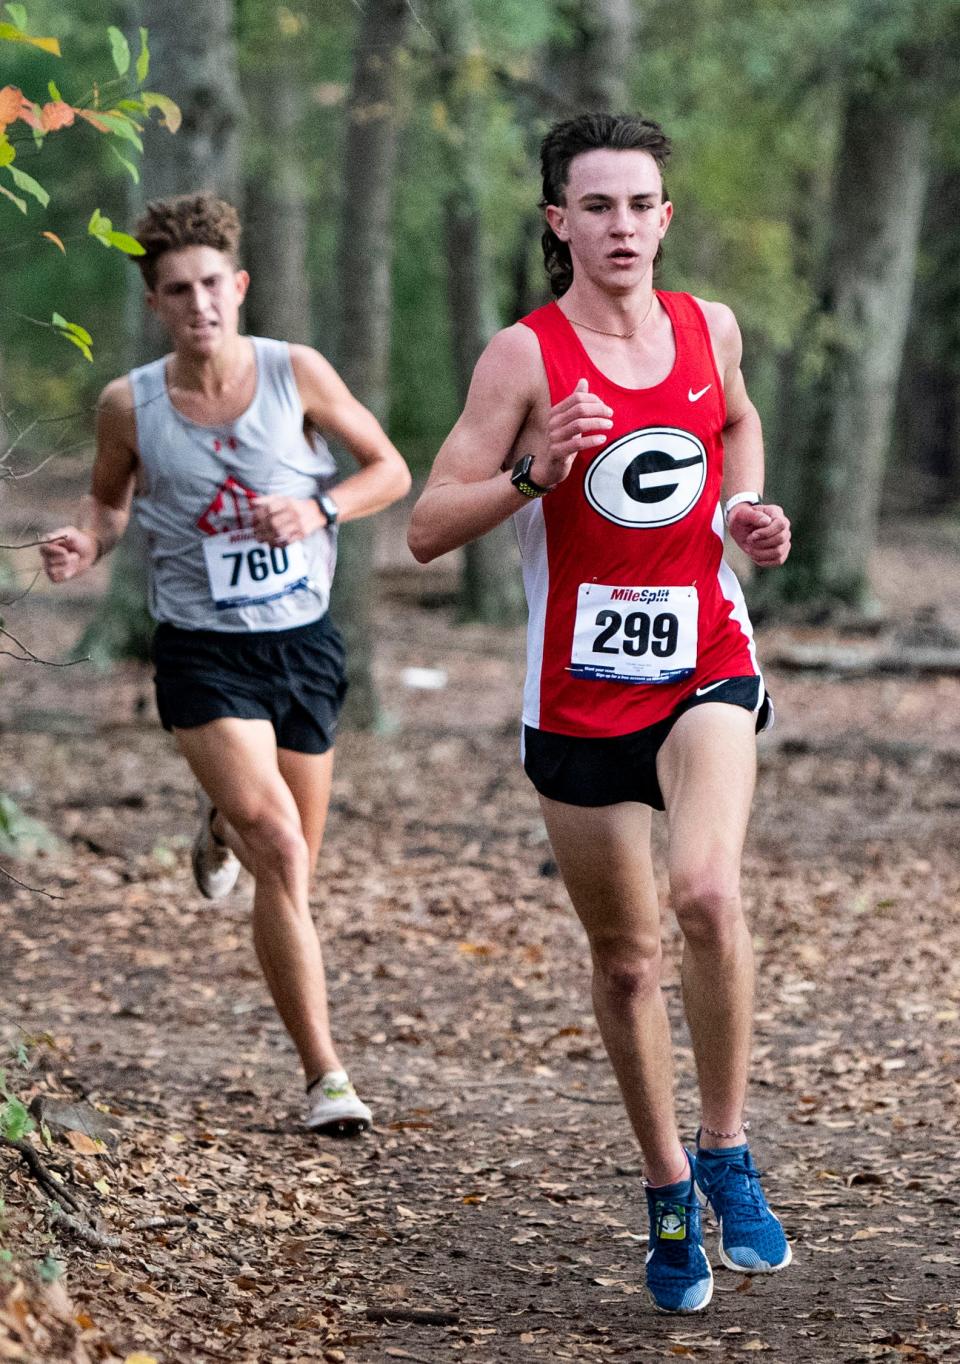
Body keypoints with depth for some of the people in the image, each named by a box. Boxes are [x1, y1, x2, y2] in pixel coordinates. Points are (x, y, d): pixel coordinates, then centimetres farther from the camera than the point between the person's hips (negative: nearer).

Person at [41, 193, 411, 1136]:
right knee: (279, 849, -19)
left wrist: (319, 508, -15)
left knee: (293, 865, 12)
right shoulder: (128, 404, -5)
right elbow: (110, 499, 13)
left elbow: (390, 468, 4)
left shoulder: (296, 374, -6)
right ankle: (324, 1076, -11)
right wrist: (86, 545, -9)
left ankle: (224, 827, 50)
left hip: (302, 641, 2)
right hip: (202, 651, -2)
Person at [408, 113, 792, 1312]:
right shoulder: (526, 355, -8)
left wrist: (748, 511, 8)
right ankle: (668, 1190, 28)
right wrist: (534, 469, -27)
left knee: (707, 892, -25)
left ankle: (726, 1151, -8)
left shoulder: (710, 329, 3)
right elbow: (427, 529, -11)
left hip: (706, 670, 1)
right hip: (578, 694, -1)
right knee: (624, 958, 9)